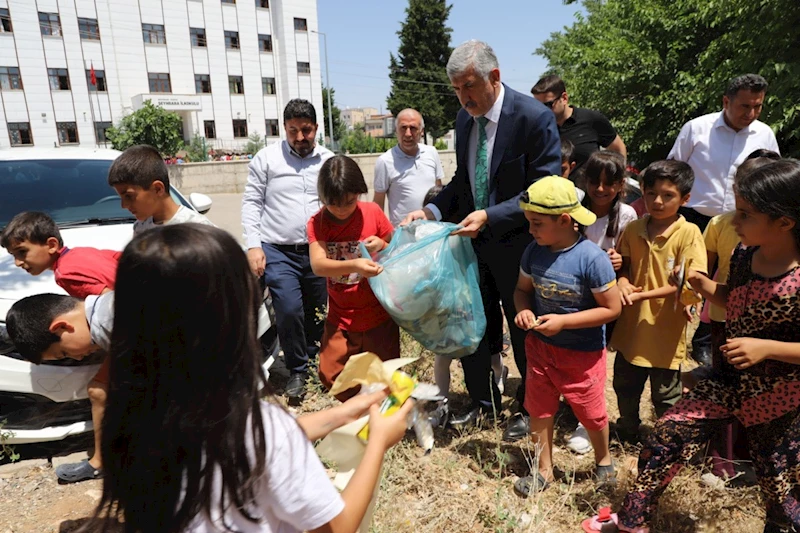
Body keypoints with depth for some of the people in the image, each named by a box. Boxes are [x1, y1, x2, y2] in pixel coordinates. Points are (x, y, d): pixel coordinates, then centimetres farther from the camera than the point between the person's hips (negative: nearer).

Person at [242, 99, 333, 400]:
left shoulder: (329, 161, 8)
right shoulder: (267, 158, 2)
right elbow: (251, 202, 2)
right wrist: (253, 245, -6)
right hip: (279, 252, -2)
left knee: (317, 314, 9)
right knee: (289, 310, -14)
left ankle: (313, 362, 31)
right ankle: (297, 371, 8)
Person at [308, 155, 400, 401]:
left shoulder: (373, 212, -8)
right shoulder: (317, 223, -9)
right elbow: (318, 265, -24)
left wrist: (382, 245, -20)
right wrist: (353, 264, -41)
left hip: (378, 315, -1)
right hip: (341, 318, 1)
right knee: (332, 376, 5)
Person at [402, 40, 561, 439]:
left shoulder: (534, 117, -17)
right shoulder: (465, 117, 4)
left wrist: (491, 216, -29)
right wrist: (433, 209, -5)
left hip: (516, 243, -6)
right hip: (473, 239, 6)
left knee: (523, 330, 11)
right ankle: (482, 401, 36)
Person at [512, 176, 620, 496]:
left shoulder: (592, 258, -23)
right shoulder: (534, 251, -8)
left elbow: (612, 308, -18)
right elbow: (523, 289, 6)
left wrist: (563, 321, -24)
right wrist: (523, 310, -16)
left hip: (584, 352, -4)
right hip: (540, 346, 4)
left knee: (591, 413, 15)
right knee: (539, 410, 14)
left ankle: (603, 460, 46)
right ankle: (544, 470, 36)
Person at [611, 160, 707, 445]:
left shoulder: (689, 233, -14)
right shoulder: (633, 229, -2)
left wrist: (645, 294, -24)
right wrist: (622, 282, -13)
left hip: (665, 329, -4)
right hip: (631, 326, 4)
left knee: (666, 395, 16)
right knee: (625, 387, 22)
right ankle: (627, 430, 47)